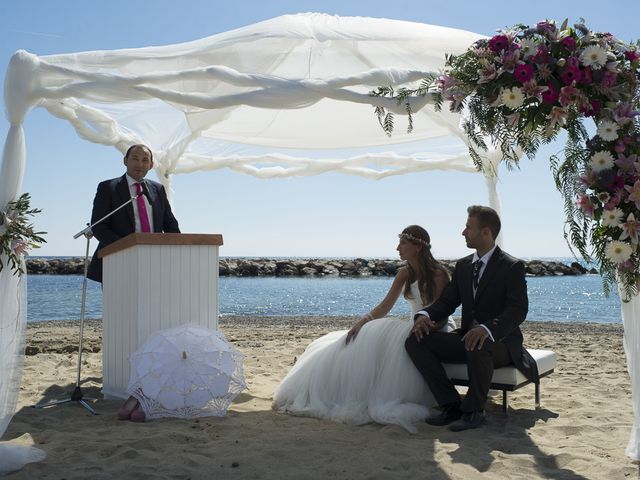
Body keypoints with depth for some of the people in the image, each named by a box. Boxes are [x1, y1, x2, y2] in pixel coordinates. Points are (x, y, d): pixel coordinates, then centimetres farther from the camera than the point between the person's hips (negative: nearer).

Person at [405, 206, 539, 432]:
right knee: (415, 341, -14)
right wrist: (425, 315, -15)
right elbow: (447, 300, 8)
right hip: (467, 337, 6)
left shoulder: (512, 266, -8)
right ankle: (451, 405, -11)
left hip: (500, 341, -6)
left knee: (478, 347, -41)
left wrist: (487, 329, -37)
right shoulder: (462, 265, 12)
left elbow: (518, 310, -19)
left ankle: (474, 410, -16)